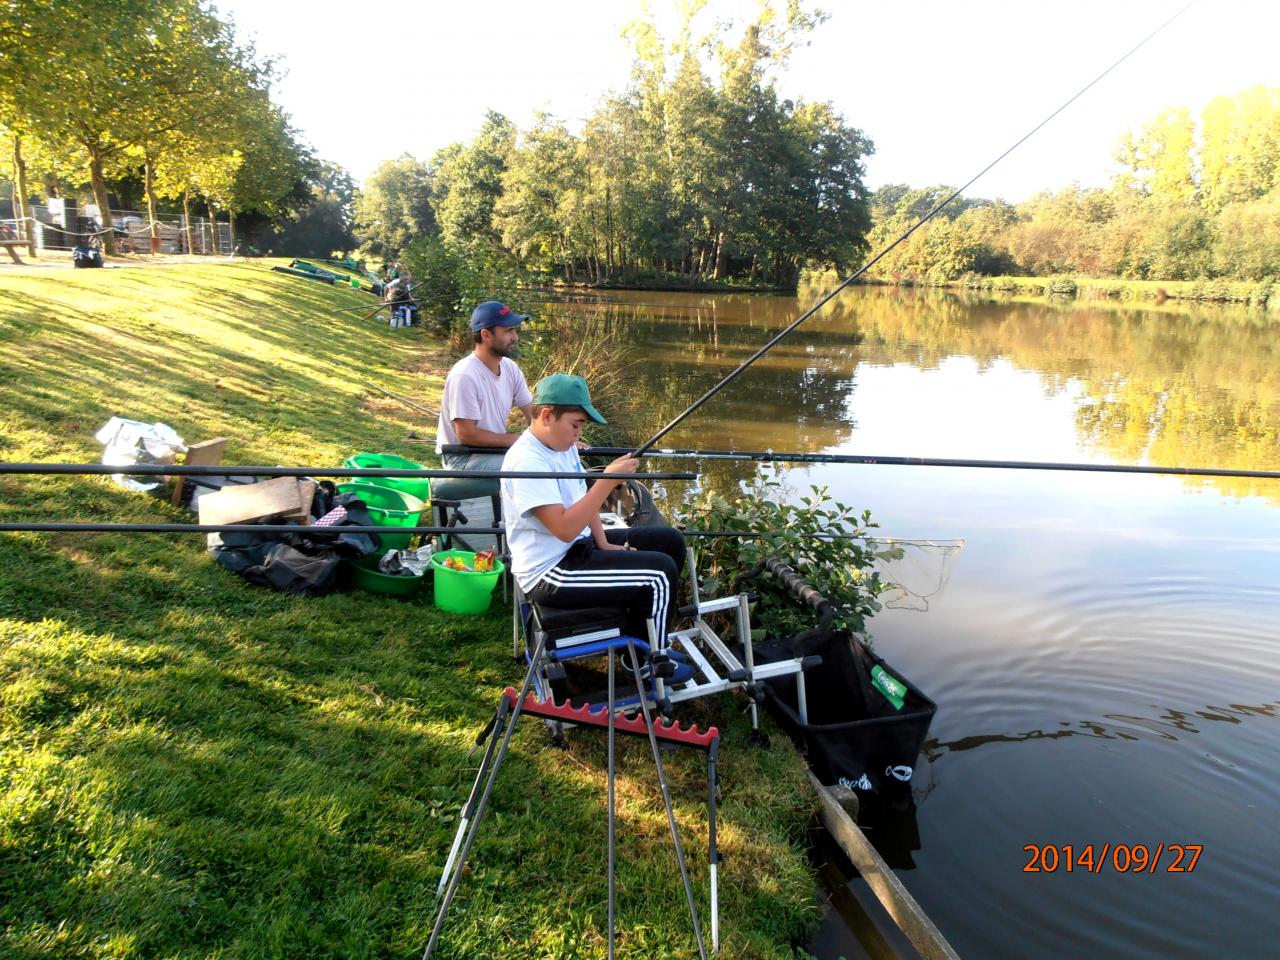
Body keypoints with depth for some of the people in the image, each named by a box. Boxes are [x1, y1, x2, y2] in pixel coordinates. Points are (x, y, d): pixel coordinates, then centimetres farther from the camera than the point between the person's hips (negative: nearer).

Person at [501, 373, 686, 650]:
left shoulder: (562, 445, 6)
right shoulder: (528, 461, -25)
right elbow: (565, 529, -30)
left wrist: (603, 544, 1)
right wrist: (608, 480, -30)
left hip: (578, 547, 10)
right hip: (550, 573, -10)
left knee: (670, 541, 10)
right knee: (660, 572, -17)